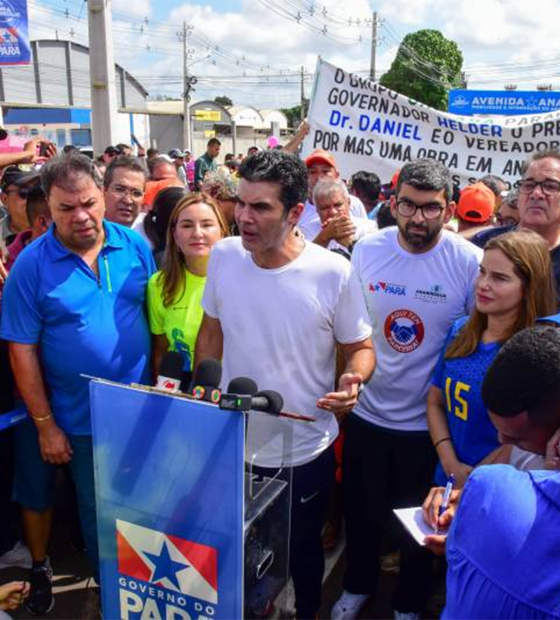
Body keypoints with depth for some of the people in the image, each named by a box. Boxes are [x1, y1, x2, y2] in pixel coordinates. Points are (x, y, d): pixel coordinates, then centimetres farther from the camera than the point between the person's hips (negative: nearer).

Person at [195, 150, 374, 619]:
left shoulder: (333, 273, -19)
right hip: (232, 446, 3)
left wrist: (354, 380, -28)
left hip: (304, 453, -3)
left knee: (302, 552, 22)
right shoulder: (223, 257, -8)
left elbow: (360, 348, -7)